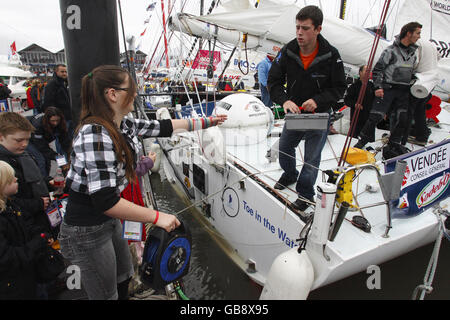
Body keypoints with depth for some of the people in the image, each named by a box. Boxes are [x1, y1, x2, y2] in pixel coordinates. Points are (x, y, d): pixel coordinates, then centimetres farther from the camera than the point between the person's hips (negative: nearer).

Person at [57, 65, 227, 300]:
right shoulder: (95, 135, -29)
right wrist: (156, 217, -26)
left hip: (109, 220, 9)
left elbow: (163, 127, 10)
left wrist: (207, 122, 18)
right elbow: (104, 200, -33)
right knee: (107, 294, 13)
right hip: (87, 231, -8)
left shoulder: (123, 125, -3)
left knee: (124, 278, 28)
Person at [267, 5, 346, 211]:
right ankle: (290, 174, 49)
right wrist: (284, 100, -27)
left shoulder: (331, 55, -17)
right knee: (285, 147, 18)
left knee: (312, 157, 1)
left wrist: (317, 100, -26)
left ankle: (305, 193, 23)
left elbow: (339, 88, -8)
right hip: (294, 112, 3)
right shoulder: (287, 52, -12)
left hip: (319, 114, -3)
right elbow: (273, 81, -8)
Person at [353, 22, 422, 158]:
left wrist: (412, 87, 20)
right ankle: (362, 141, 1)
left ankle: (394, 144, 14)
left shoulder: (413, 53, 15)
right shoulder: (391, 51, -5)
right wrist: (378, 87, -13)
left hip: (404, 92, 6)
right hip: (387, 89, -6)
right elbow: (378, 69, -6)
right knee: (376, 116, -12)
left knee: (402, 119, 2)